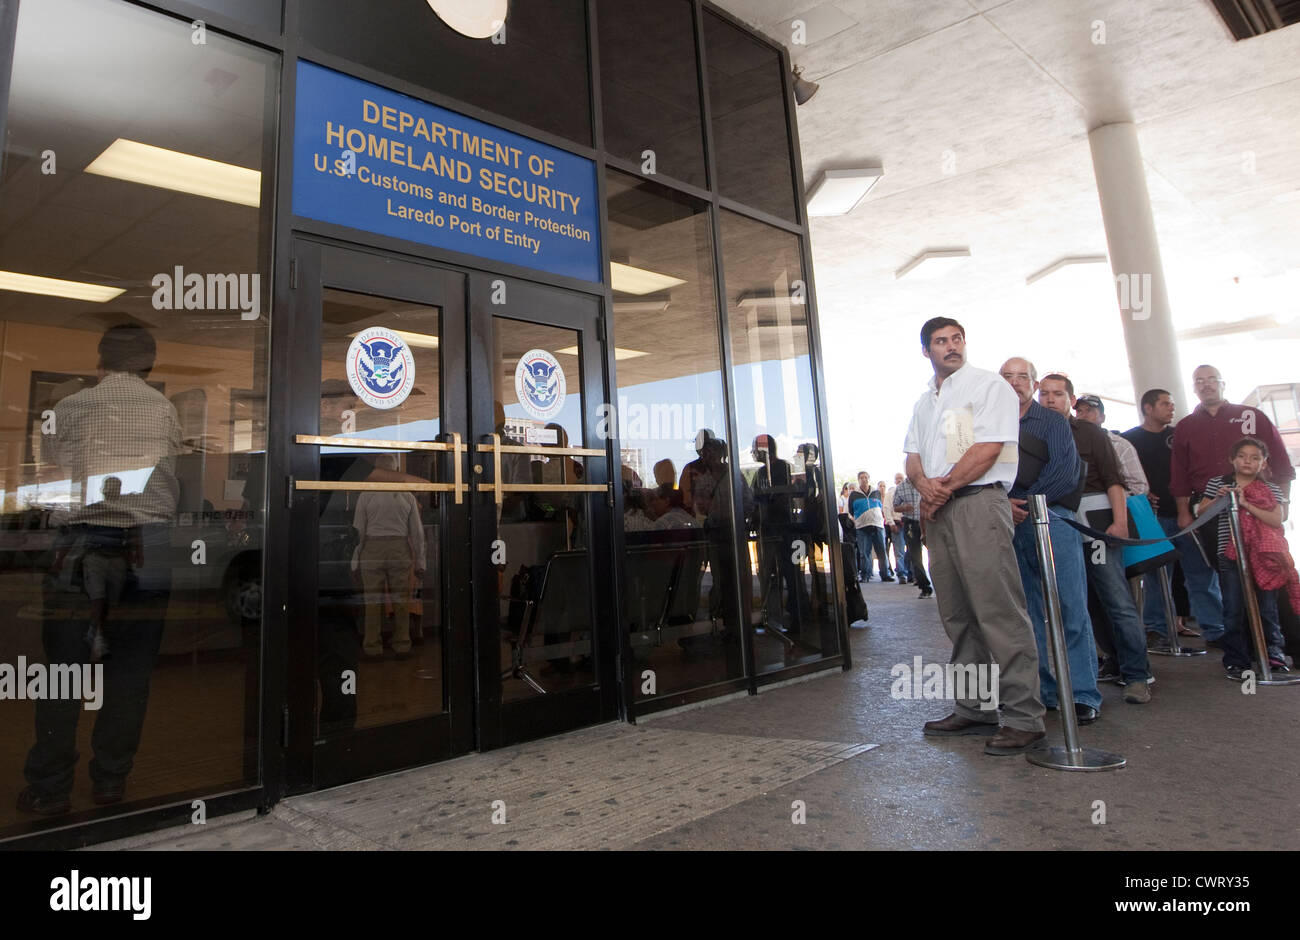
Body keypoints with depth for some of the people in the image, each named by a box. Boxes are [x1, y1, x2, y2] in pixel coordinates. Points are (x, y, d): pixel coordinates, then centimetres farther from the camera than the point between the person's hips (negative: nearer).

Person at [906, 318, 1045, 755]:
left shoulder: (988, 386, 1)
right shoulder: (923, 403, 22)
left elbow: (987, 449, -11)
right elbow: (913, 457, 15)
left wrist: (945, 488, -8)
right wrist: (925, 486, -6)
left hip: (978, 503, -7)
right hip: (937, 512, 8)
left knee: (999, 613, -11)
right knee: (958, 616, 10)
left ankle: (1024, 718, -6)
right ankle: (973, 709, 19)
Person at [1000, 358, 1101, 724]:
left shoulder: (1053, 421, 8)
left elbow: (1065, 472, -5)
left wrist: (1026, 502, -10)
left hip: (1051, 519, -3)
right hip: (1010, 527, 3)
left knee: (1071, 608, -6)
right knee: (1033, 614, 6)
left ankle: (1083, 695, 0)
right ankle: (1049, 693, 13)